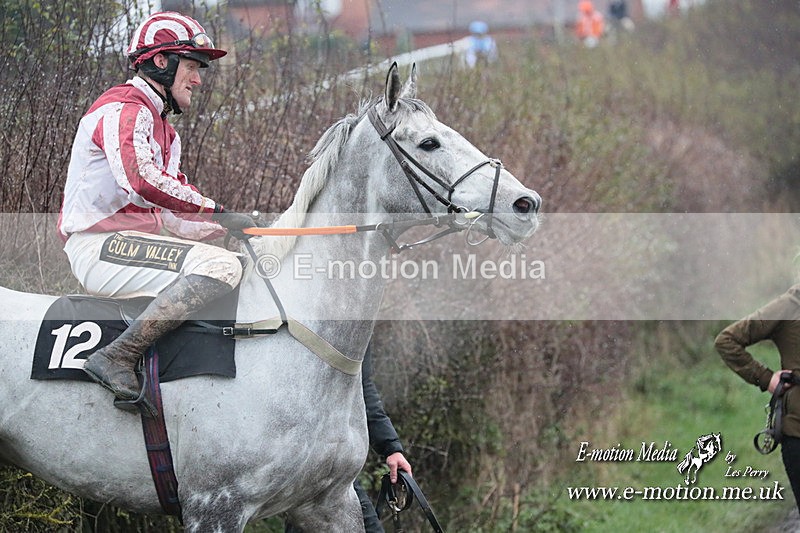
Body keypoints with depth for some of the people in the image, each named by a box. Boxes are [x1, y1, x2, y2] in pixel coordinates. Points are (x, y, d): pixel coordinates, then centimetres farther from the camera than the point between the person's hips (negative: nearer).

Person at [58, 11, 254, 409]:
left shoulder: (162, 129, 25)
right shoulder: (123, 110, -8)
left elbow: (173, 217, 20)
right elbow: (142, 180, -27)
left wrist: (235, 227, 6)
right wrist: (217, 211, -24)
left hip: (135, 241, 11)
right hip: (101, 247, -11)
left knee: (245, 264, 14)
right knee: (221, 267, -28)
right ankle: (117, 358, -30)